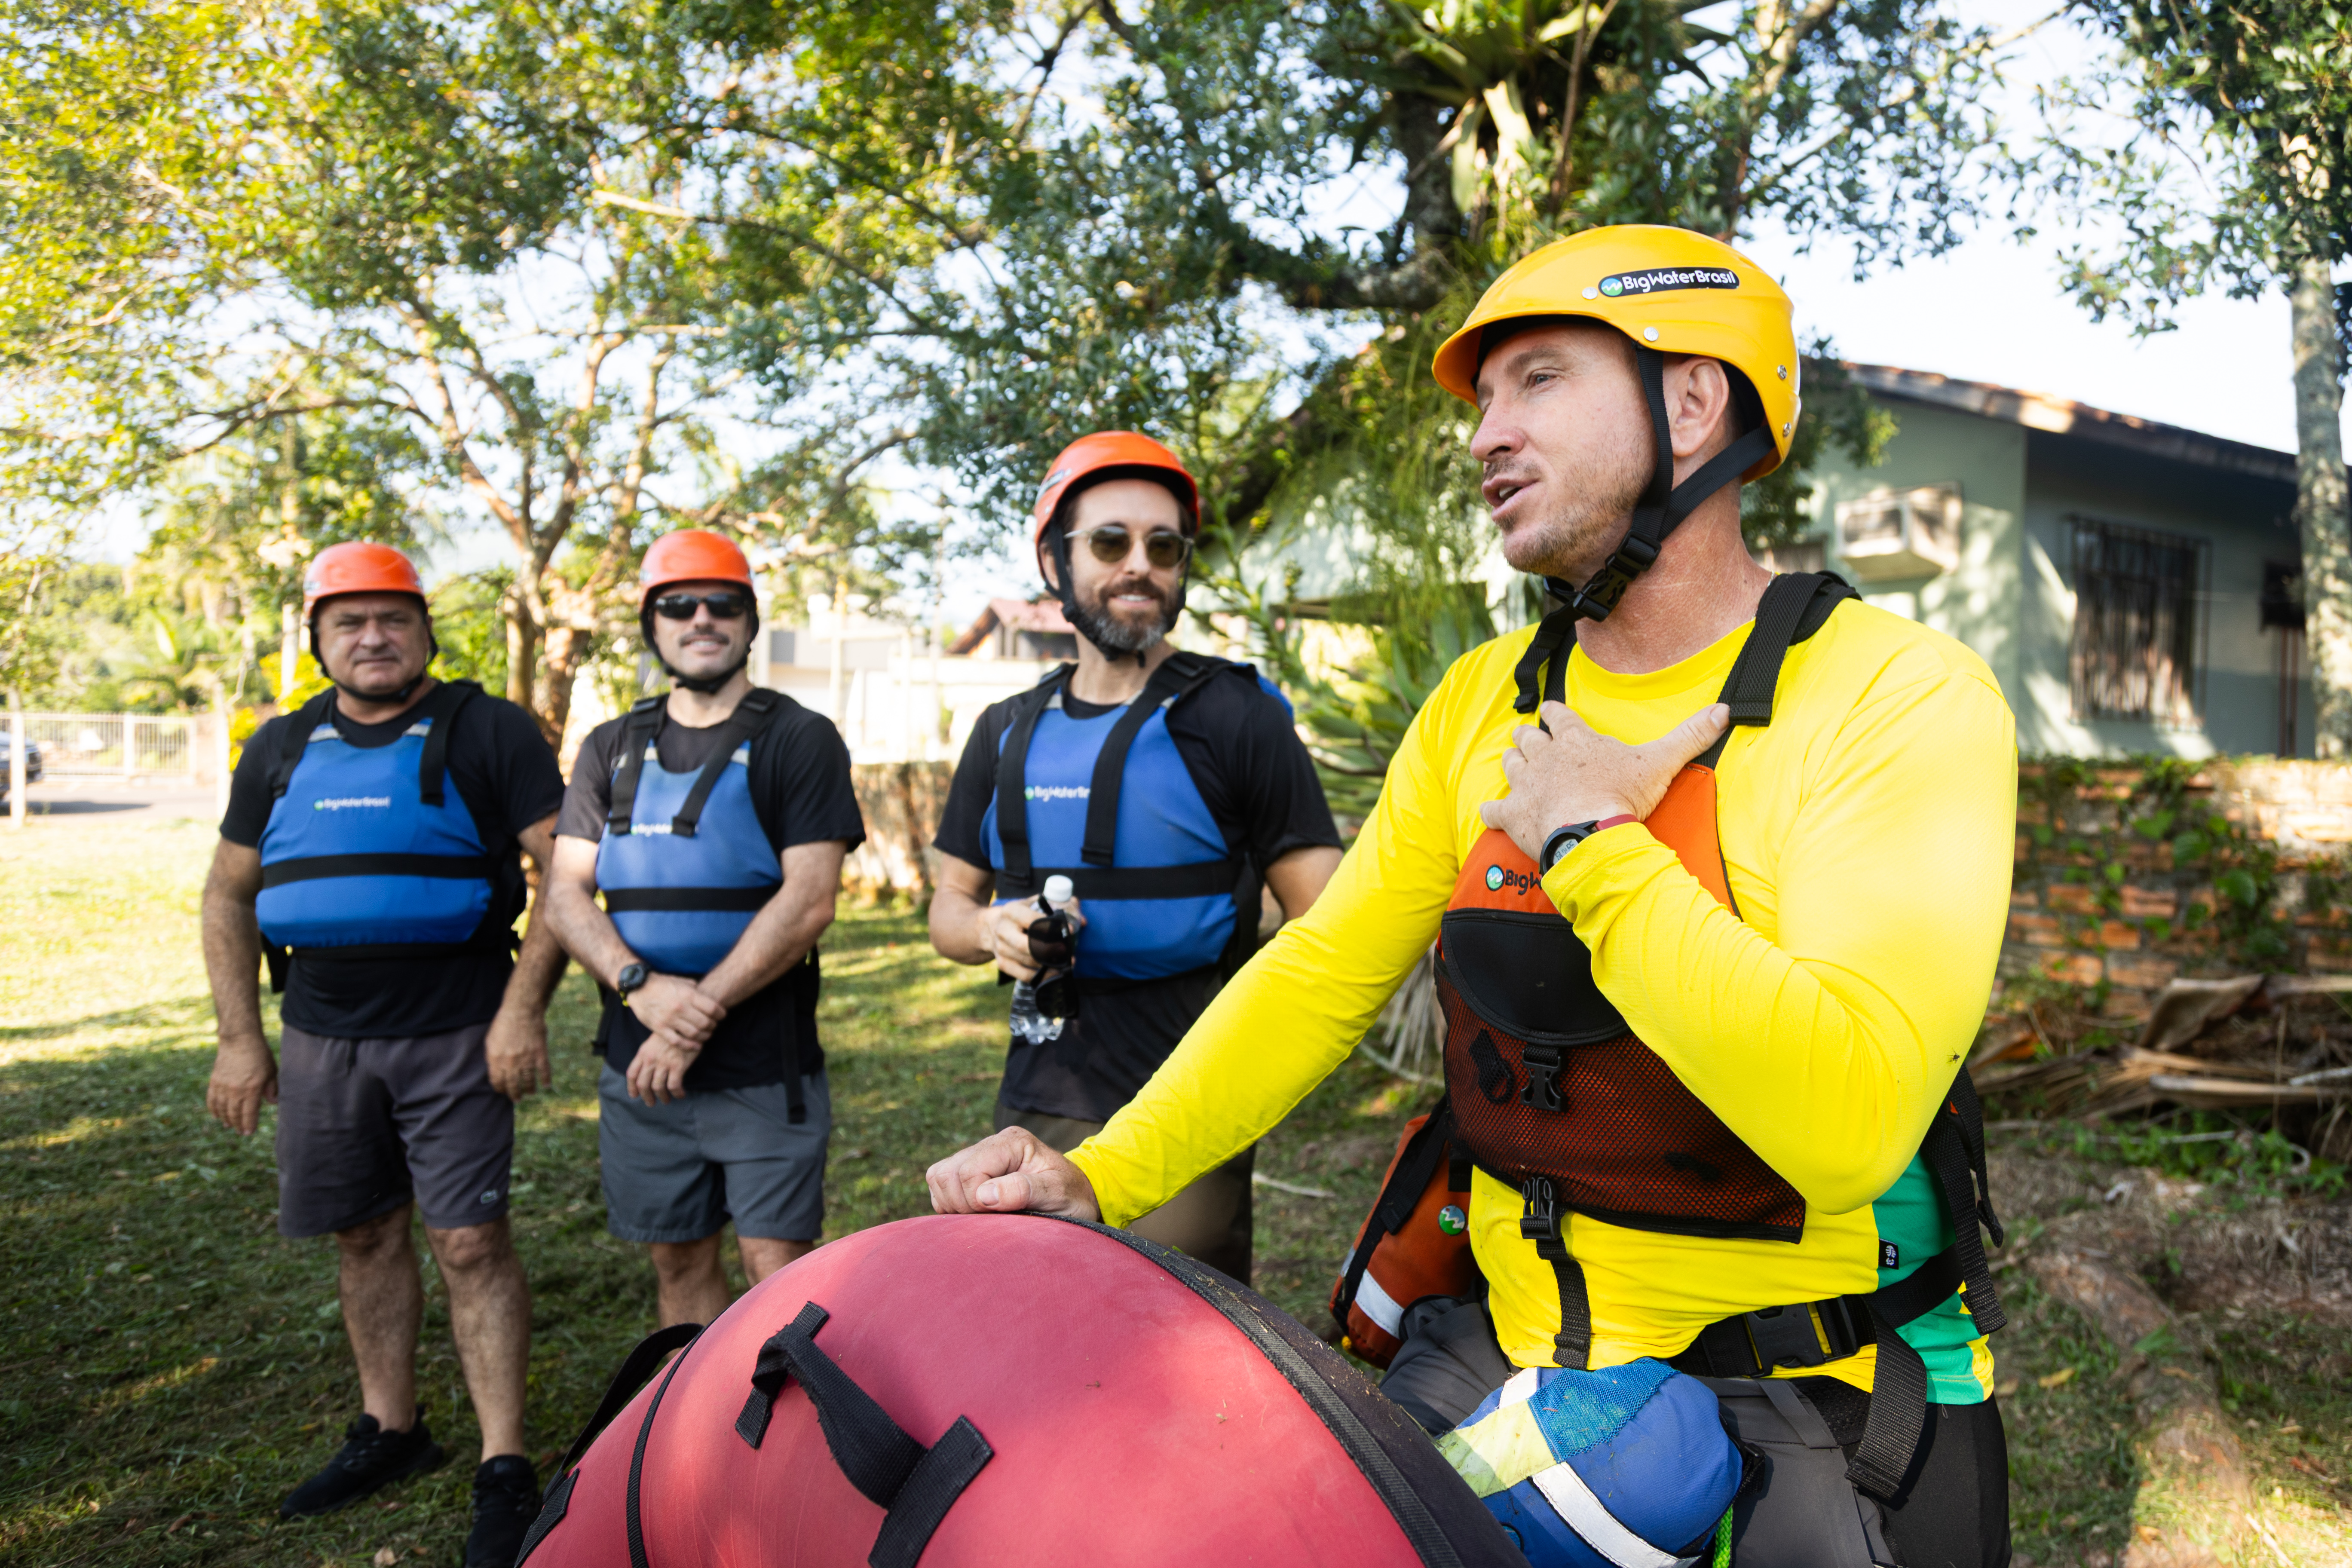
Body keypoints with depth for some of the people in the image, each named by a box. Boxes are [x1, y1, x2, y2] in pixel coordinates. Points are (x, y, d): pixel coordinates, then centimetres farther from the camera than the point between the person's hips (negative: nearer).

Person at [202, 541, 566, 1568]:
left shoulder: (489, 733, -3)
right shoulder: (283, 750, 11)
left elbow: (563, 870, -7)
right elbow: (229, 894, 15)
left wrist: (524, 1007, -14)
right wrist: (239, 1040, 9)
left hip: (454, 1036, -5)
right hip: (322, 1038, 5)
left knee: (469, 1241, -4)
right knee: (365, 1234, 14)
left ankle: (504, 1471, 4)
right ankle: (390, 1430, 31)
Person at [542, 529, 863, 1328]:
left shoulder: (799, 739, -1)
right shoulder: (611, 749, 13)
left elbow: (808, 902, -11)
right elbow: (566, 891, 5)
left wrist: (700, 1015, -15)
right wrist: (641, 986, -13)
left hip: (763, 1065, -4)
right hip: (639, 1064, 4)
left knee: (779, 1267, -4)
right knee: (678, 1261, 13)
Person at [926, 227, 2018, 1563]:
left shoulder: (1901, 698, -18)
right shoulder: (1482, 706, 1)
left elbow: (1848, 1120, -30)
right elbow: (1327, 973, 2)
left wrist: (1586, 847, -24)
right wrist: (1102, 1177, -7)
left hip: (1814, 1399, -4)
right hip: (1512, 1352, 4)